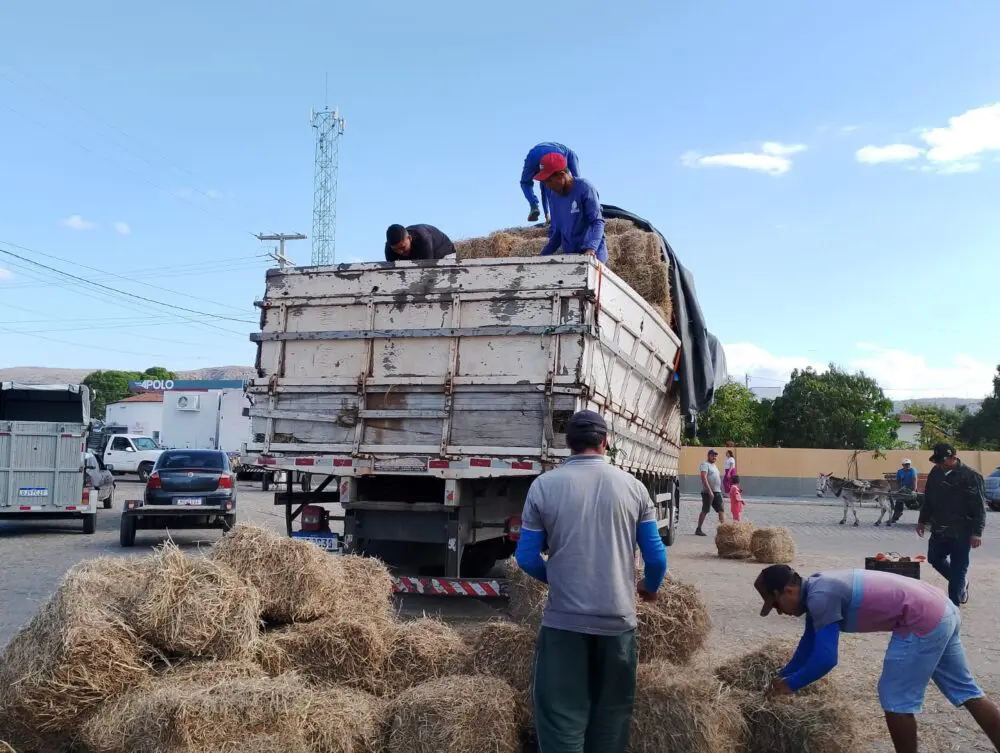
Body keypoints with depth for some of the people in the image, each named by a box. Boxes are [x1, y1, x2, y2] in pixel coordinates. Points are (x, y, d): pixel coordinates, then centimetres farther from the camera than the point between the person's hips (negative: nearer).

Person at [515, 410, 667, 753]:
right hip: (618, 619, 2)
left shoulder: (544, 485, -4)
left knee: (563, 715, 5)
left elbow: (527, 558, 0)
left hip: (564, 620, -2)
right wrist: (650, 588, 23)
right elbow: (656, 556, 2)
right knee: (611, 713, 17)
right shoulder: (632, 486, 0)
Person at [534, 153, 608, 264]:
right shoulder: (554, 196, 9)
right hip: (568, 255, 5)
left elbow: (597, 221, -15)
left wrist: (591, 248, -30)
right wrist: (543, 256, 8)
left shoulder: (584, 189, -10)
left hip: (592, 255, -5)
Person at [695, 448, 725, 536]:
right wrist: (710, 491, -25)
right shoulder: (705, 465, -6)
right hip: (708, 492, -8)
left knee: (721, 510, 1)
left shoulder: (714, 466, 22)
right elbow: (704, 478, -18)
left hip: (717, 492, 8)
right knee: (705, 511, -5)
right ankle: (698, 529, 1)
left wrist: (720, 491, 20)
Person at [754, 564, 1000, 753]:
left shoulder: (820, 597, -20)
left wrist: (790, 684, -5)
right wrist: (782, 676, 24)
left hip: (922, 622, -10)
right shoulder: (817, 587, 10)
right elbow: (808, 646, 21)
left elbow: (825, 659, -19)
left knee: (896, 698, 2)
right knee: (964, 690, 19)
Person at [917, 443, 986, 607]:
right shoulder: (936, 473, 4)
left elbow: (979, 507, -15)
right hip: (939, 530, 7)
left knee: (958, 568, 1)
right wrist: (922, 520, 17)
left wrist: (977, 532, -18)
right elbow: (928, 499, 16)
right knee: (935, 559, 16)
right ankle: (961, 583, 37)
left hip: (961, 532, -7)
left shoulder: (970, 476, -15)